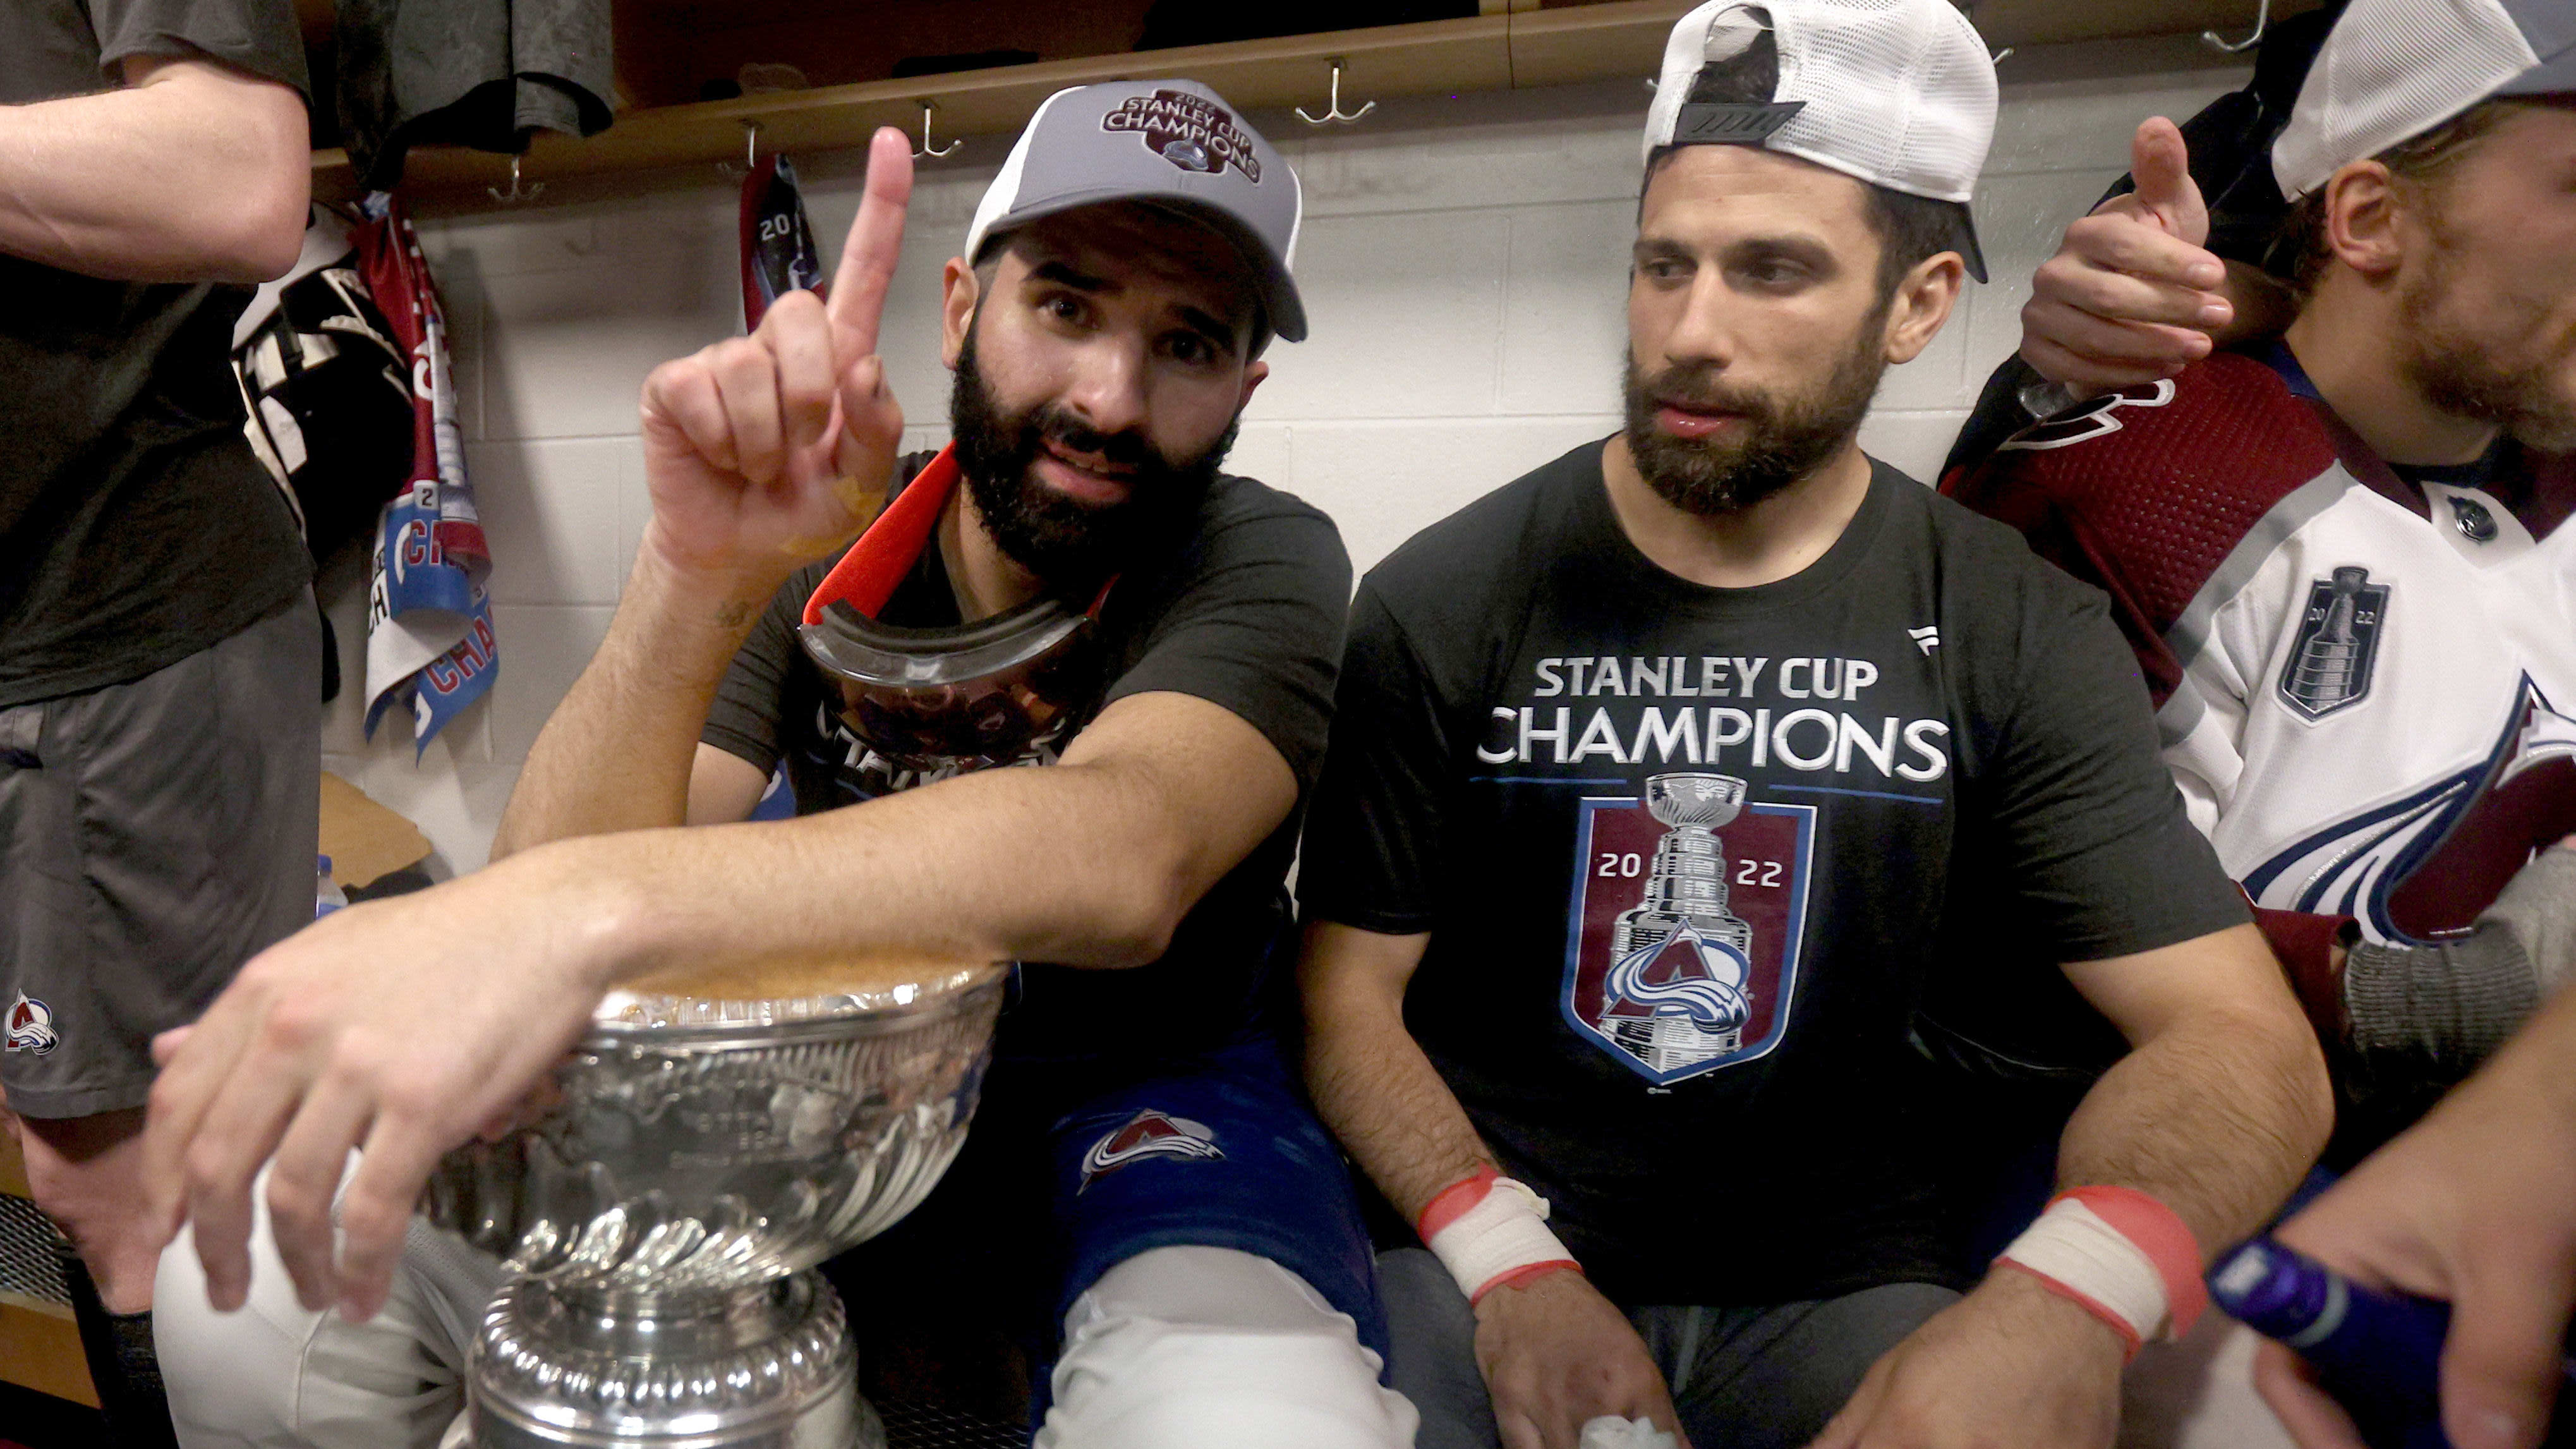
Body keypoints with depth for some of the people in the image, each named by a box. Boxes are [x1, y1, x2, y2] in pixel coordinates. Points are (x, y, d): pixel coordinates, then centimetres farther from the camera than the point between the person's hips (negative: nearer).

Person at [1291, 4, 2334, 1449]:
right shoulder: (1445, 599, -5)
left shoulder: (2020, 635, -2)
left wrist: (2063, 1300, -27)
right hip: (1484, 1258, -1)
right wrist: (1512, 1267, -20)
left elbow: (2234, 1033, -7)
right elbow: (1348, 992, -4)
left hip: (1846, 1288, 2)